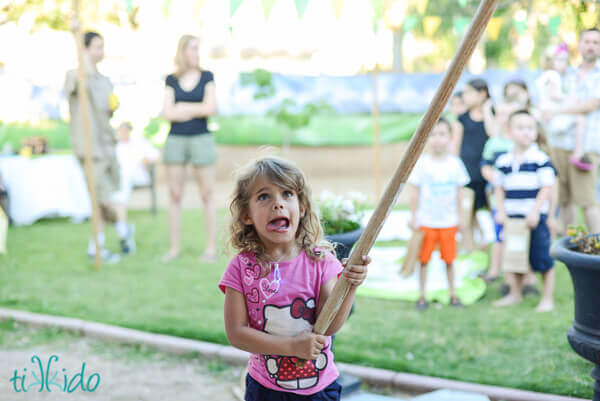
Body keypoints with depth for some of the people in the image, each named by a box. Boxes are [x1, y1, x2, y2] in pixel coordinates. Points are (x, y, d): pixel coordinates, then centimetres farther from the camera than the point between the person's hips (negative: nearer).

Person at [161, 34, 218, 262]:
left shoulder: (207, 77, 2)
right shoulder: (171, 80, 5)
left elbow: (211, 109, -11)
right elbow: (167, 113, -5)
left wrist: (182, 108, -7)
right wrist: (196, 110, -11)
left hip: (201, 141, -2)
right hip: (175, 141, 2)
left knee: (207, 195, 0)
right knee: (174, 196, 2)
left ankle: (211, 247, 7)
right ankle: (174, 248, 9)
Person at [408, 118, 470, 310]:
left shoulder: (455, 163, 0)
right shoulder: (422, 163, -6)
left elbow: (459, 192, 8)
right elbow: (415, 192, -2)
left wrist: (459, 216, 9)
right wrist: (413, 216, -4)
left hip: (449, 222, 2)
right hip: (426, 221, -2)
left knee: (449, 259, 9)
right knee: (424, 259, 5)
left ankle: (452, 292, 22)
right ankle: (422, 294, 16)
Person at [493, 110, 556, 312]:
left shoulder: (541, 159, -8)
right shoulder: (503, 161, 6)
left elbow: (547, 188, -9)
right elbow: (499, 187, 13)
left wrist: (535, 211, -16)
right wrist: (501, 210, 1)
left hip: (535, 217, -5)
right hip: (512, 217, 5)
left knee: (542, 258, -1)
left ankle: (547, 298, 12)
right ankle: (515, 294, 30)